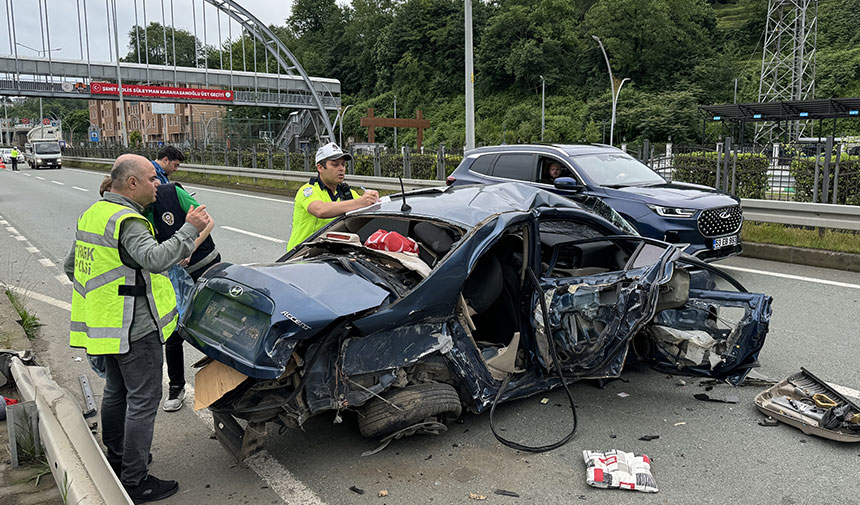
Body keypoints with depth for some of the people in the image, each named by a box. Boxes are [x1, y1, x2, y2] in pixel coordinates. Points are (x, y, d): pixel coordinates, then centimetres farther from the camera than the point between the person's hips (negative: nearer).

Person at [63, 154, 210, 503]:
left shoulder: (93, 213, 11)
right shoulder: (127, 221, -21)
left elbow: (70, 266, 19)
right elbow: (155, 258, -39)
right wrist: (190, 229, -32)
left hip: (105, 324, 10)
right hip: (134, 326, -10)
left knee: (117, 391, 22)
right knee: (143, 400, -2)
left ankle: (116, 459, 37)